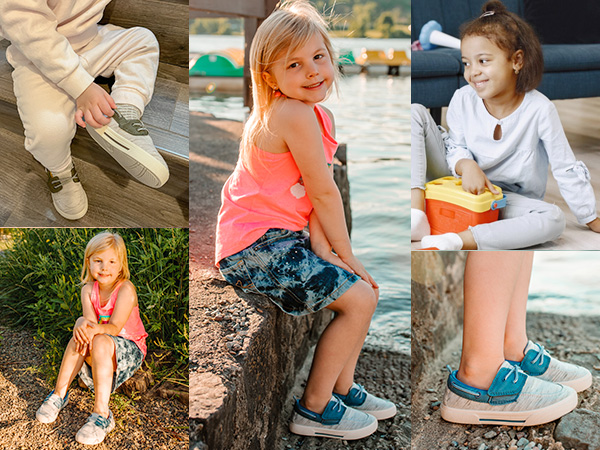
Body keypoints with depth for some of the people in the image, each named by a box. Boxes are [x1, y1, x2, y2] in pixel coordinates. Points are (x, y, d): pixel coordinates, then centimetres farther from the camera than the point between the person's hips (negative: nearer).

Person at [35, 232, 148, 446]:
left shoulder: (125, 289, -17)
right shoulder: (88, 290, -2)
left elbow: (115, 327, -26)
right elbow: (90, 320, -19)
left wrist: (97, 329, -48)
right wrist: (83, 325, -44)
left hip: (129, 349, -4)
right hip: (98, 354, 5)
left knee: (100, 342, -35)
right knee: (81, 336, -26)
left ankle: (101, 414, -37)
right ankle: (59, 394, -12)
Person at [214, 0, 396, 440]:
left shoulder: (319, 116, 9)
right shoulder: (295, 114, -21)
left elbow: (317, 194, 1)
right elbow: (324, 193, -18)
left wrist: (322, 246, -11)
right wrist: (346, 255, -9)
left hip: (282, 238, 10)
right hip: (256, 245, -10)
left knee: (367, 289, 16)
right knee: (358, 298, -11)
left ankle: (343, 387, 30)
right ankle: (314, 409, 4)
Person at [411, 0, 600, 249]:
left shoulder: (539, 110, -19)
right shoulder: (463, 100, -11)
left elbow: (567, 169, -12)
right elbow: (456, 147, -2)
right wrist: (467, 166, -27)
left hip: (508, 200, -1)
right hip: (461, 183, 2)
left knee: (554, 220, -32)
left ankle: (456, 241, -42)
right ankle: (417, 216, -23)